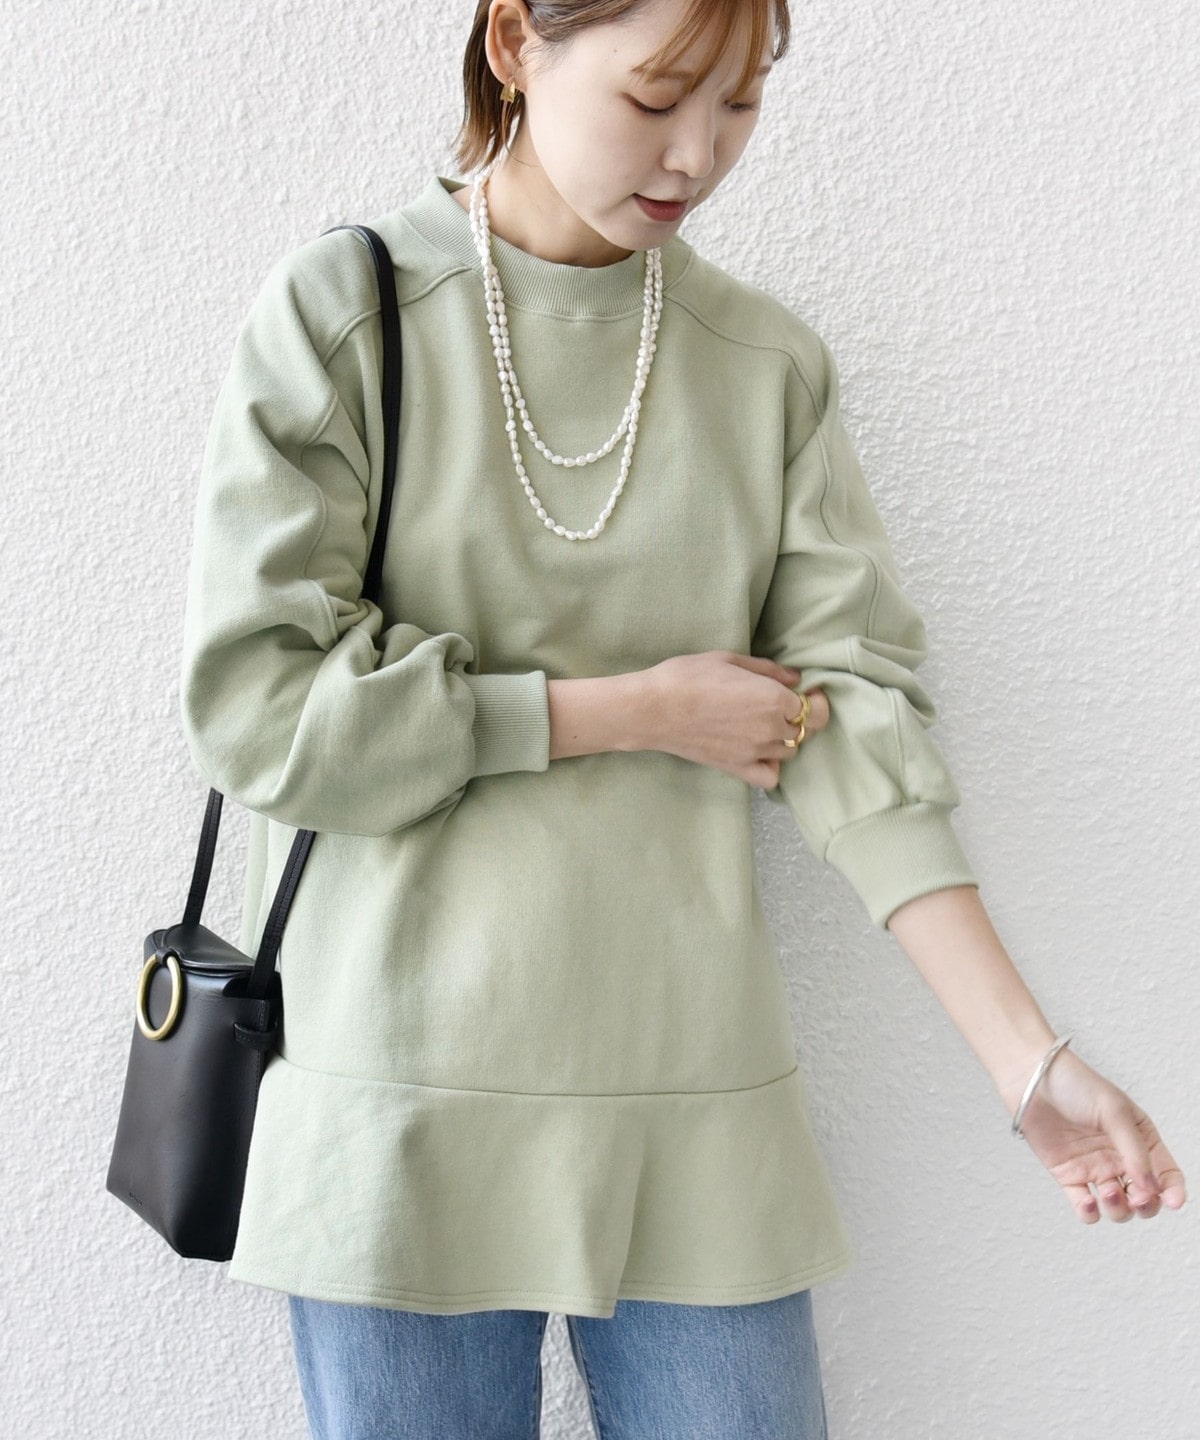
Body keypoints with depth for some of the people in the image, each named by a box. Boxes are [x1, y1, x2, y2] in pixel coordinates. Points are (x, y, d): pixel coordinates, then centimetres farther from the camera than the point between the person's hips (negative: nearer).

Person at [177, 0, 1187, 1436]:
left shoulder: (772, 366, 5)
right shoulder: (339, 315, -4)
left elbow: (852, 711, 0)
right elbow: (255, 699, -10)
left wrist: (1029, 1055, -9)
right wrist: (641, 708, -9)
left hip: (698, 1089, 3)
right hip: (408, 1085, -2)